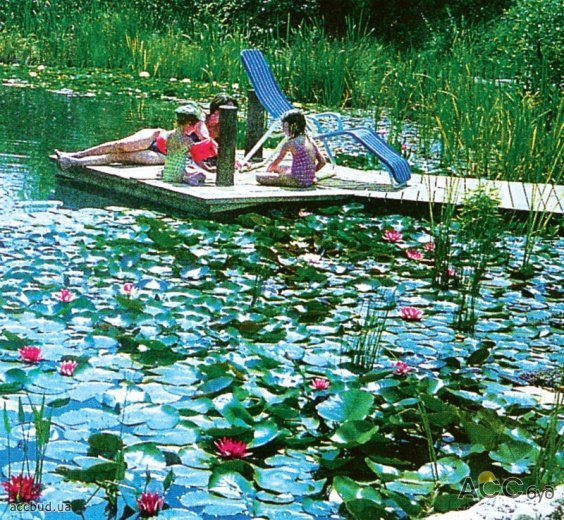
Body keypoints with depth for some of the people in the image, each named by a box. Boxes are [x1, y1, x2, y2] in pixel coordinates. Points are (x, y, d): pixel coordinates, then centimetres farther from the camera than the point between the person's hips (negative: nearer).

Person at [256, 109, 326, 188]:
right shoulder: (310, 140, 6)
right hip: (310, 179, 8)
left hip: (299, 181, -8)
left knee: (259, 177, -7)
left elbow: (275, 163, 1)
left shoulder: (290, 144, -11)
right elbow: (322, 162, 9)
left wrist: (268, 170, 21)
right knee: (278, 167, 32)